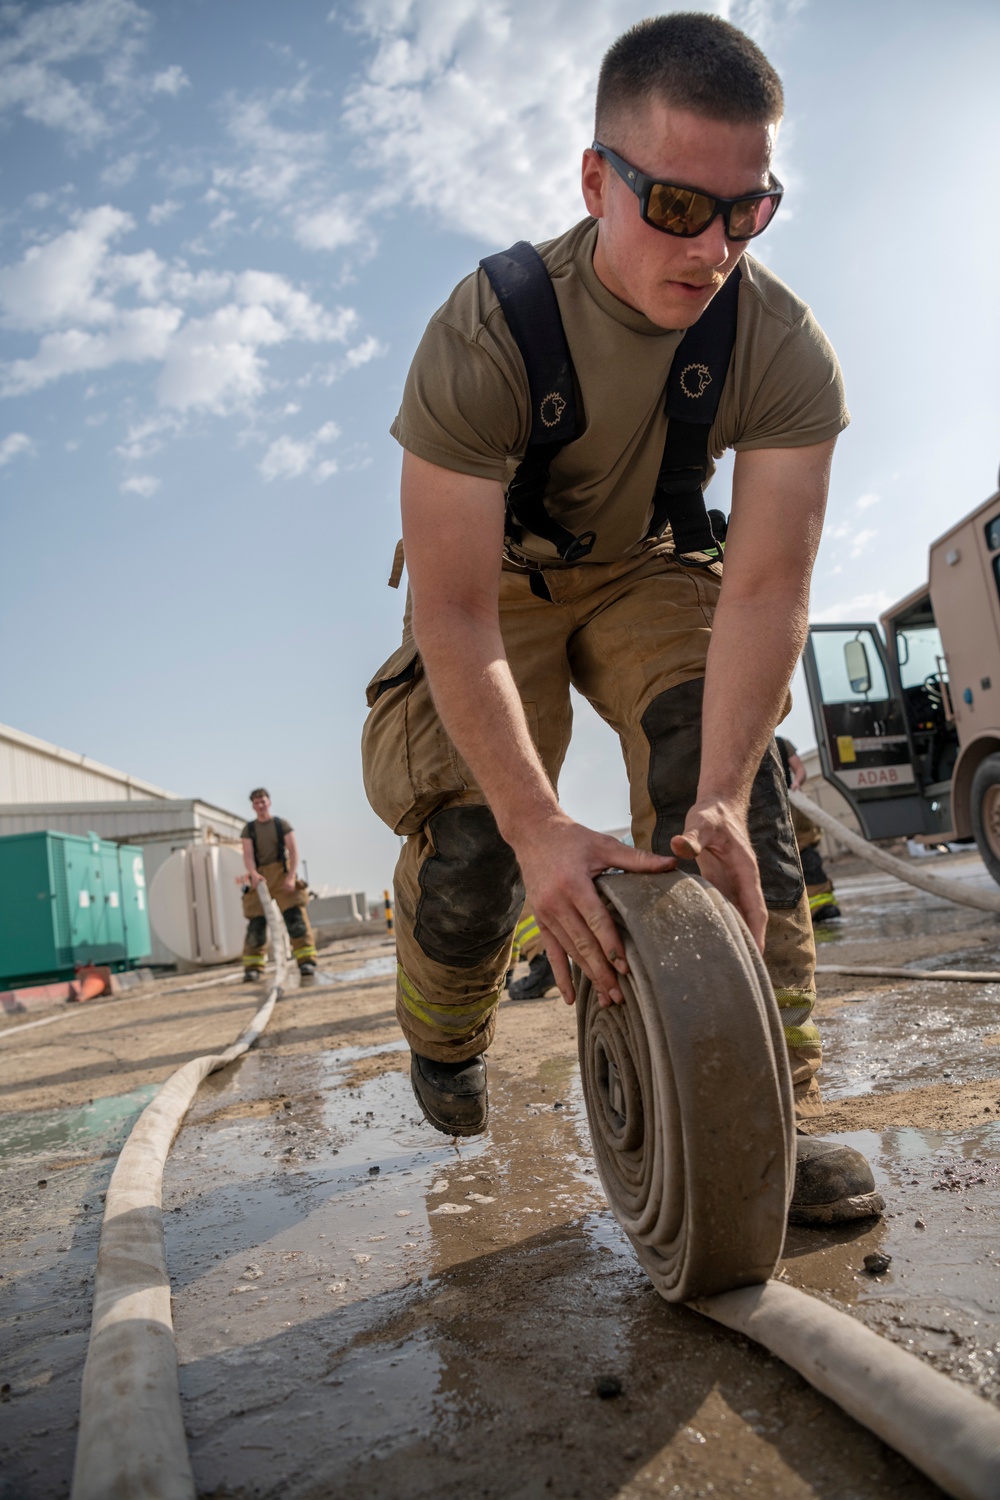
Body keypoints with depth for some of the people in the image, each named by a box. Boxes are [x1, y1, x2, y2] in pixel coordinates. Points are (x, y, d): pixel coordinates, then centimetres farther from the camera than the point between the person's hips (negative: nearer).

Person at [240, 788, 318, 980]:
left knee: (295, 916, -11)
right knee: (256, 921, -1)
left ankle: (306, 960, -12)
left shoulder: (282, 825, 5)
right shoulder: (249, 829, 8)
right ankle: (253, 967, 5)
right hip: (260, 878, 1)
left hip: (282, 873, -1)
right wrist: (253, 874, -25)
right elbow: (247, 855, -4)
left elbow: (293, 851, -3)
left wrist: (291, 876, -17)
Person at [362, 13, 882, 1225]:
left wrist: (722, 799, -42)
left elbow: (768, 586, -28)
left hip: (644, 572, 2)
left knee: (729, 748, -25)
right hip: (499, 580, -2)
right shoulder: (484, 335, -31)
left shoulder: (784, 348, -22)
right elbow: (454, 611, -35)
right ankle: (444, 1045, 16)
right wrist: (539, 827, -44)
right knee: (472, 828, -18)